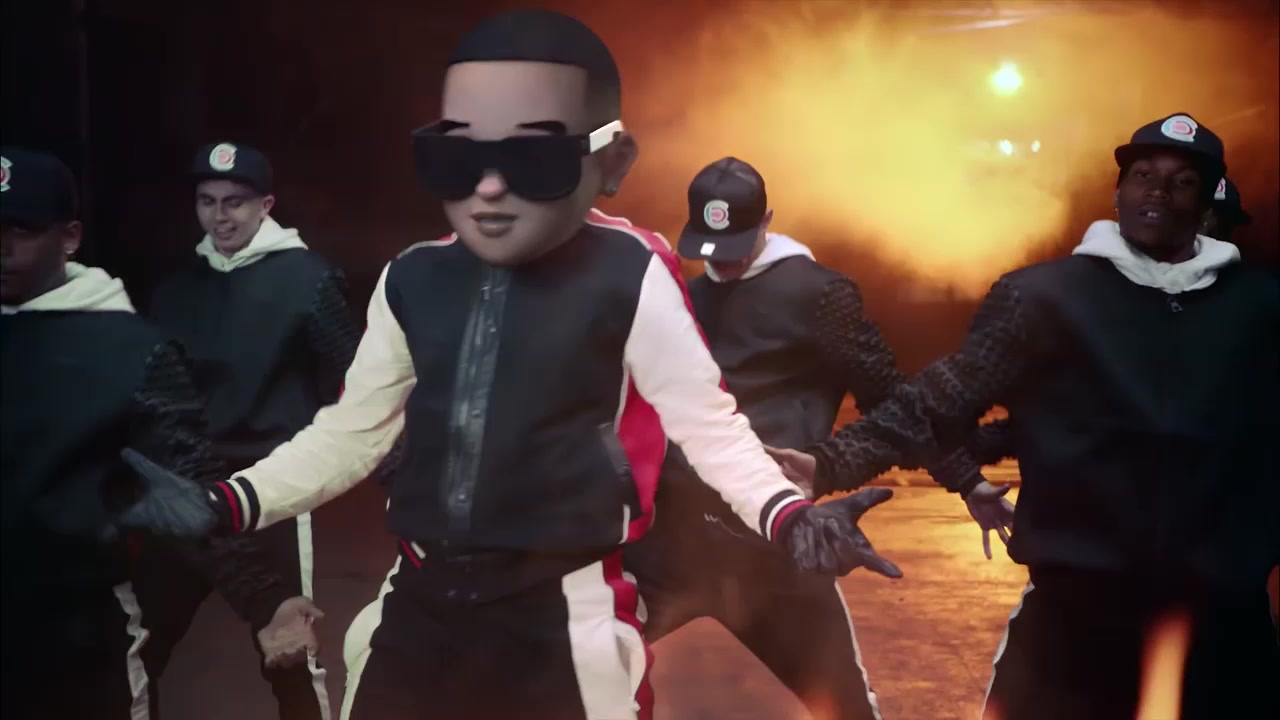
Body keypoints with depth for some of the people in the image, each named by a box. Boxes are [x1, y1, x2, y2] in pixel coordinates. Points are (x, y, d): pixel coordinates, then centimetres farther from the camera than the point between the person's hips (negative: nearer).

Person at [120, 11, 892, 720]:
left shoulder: (631, 278, -12)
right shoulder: (413, 281, 1)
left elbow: (707, 423, -5)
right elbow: (351, 432, 11)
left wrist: (785, 513, -22)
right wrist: (224, 506, 2)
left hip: (564, 615, -4)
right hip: (421, 603, 5)